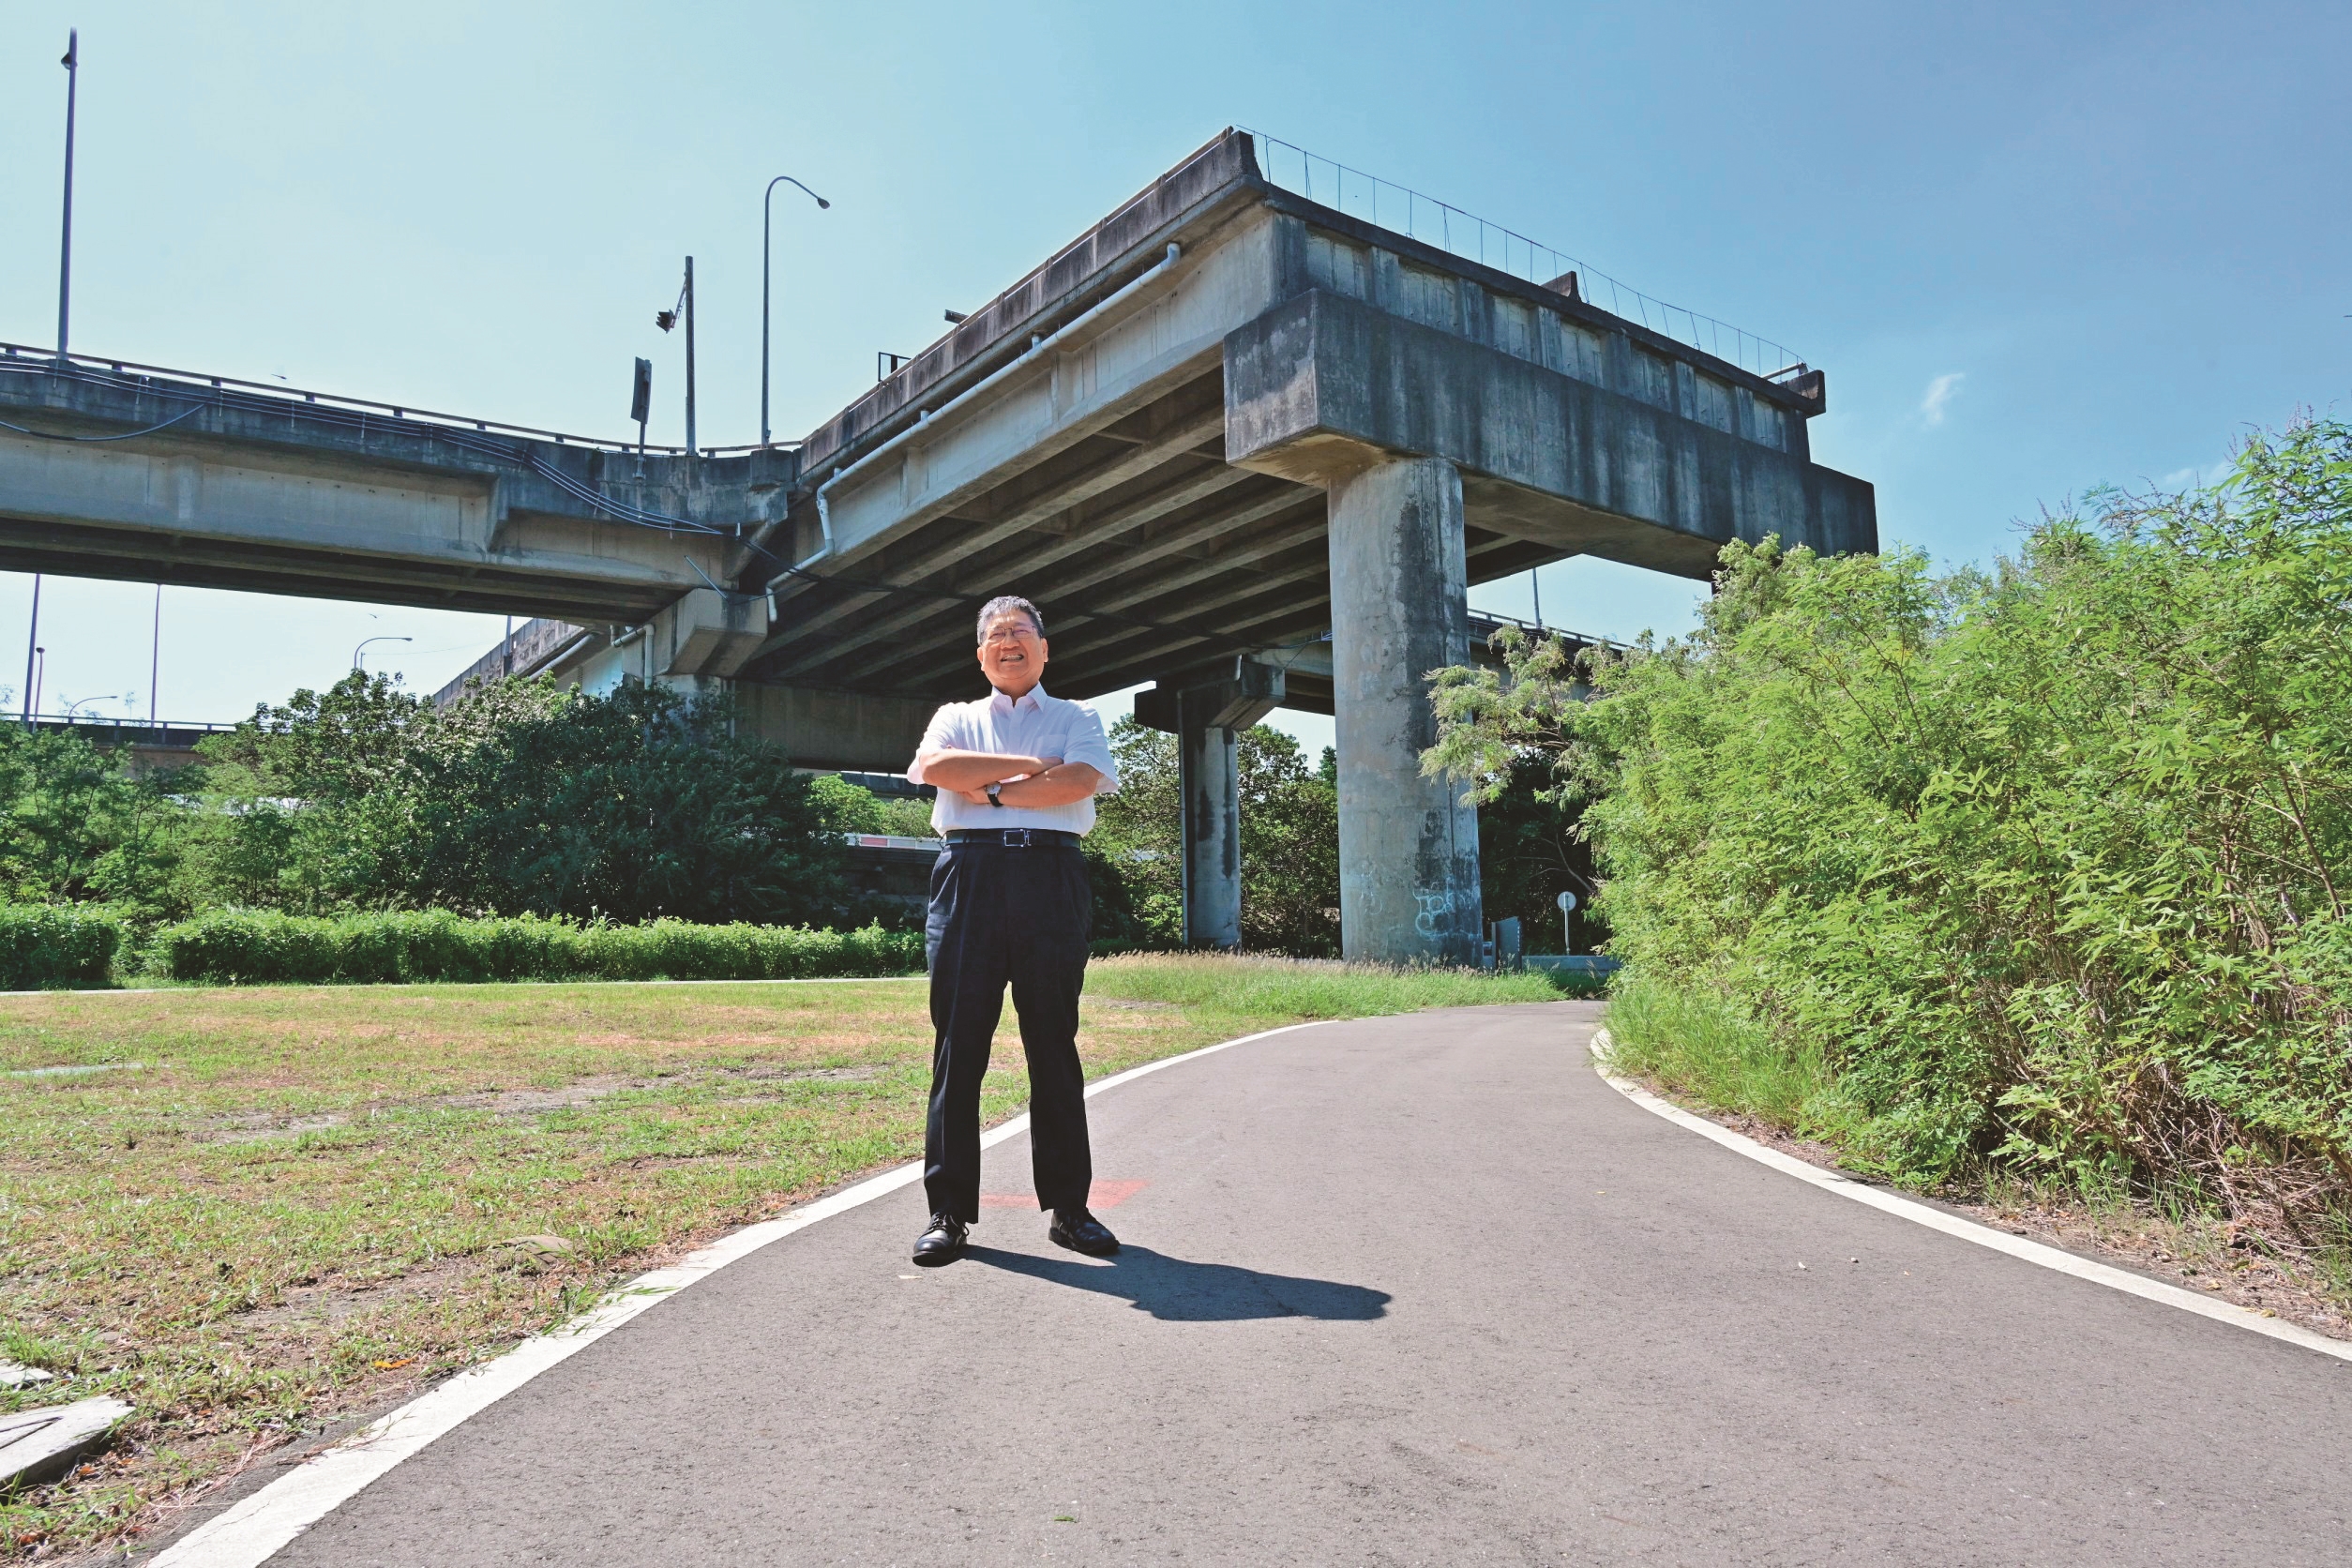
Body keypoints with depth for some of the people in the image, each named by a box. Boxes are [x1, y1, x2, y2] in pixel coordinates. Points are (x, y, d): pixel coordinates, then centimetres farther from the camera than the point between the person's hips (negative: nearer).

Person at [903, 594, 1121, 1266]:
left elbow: (1081, 780, -4)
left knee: (1054, 1042, 2)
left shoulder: (1076, 719, 18)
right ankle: (949, 1210, 4)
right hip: (970, 875, 1)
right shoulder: (956, 717, 21)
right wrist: (1029, 767, -3)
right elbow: (934, 767, -2)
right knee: (958, 1041, -2)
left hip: (1052, 878, 0)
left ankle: (1068, 1206, 8)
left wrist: (990, 790, -4)